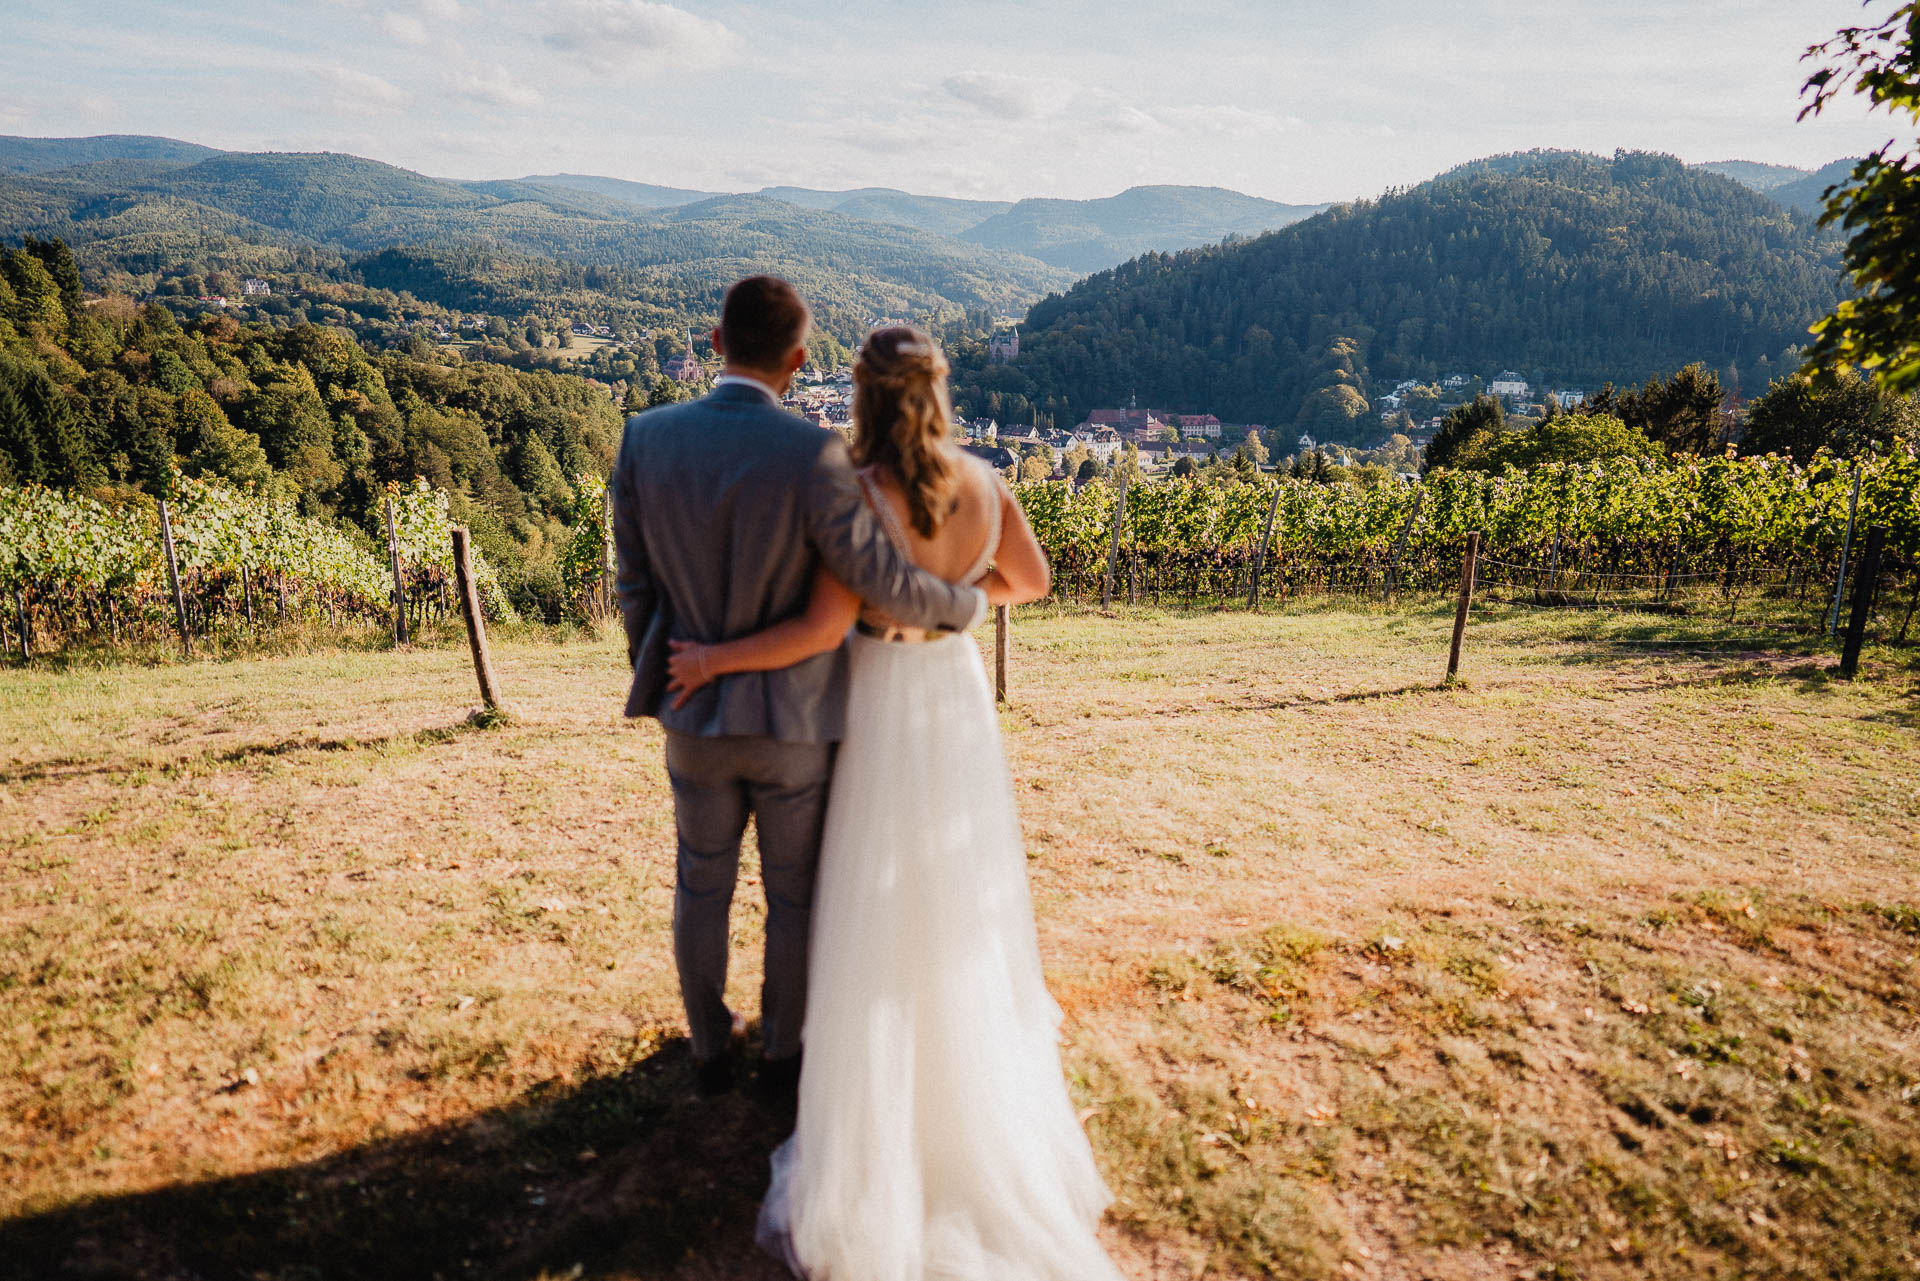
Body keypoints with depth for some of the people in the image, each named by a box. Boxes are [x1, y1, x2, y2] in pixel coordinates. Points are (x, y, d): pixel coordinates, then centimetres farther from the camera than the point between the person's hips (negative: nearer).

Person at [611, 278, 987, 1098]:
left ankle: (711, 1050, 40)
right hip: (793, 719, -3)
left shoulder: (646, 438, -10)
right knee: (794, 894, 18)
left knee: (702, 885, 23)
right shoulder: (812, 455, -23)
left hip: (695, 712, 4)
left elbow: (635, 583, 0)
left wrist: (653, 678, 15)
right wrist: (966, 605, -1)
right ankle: (782, 1053, 37)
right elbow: (883, 583, -22)